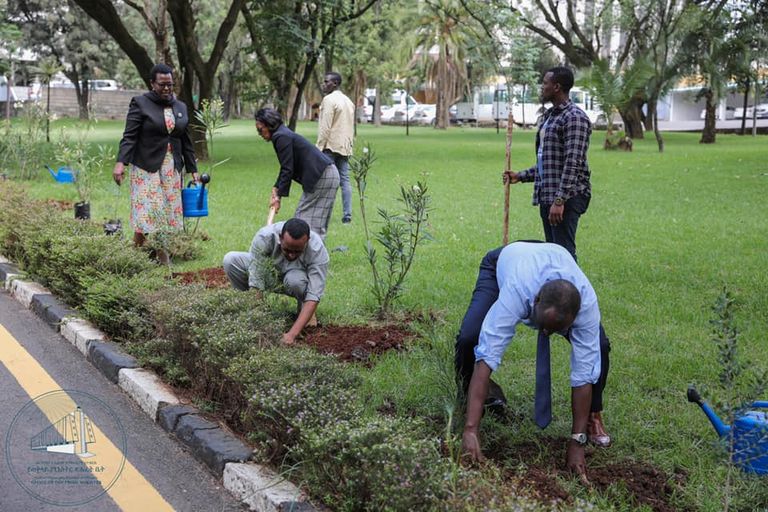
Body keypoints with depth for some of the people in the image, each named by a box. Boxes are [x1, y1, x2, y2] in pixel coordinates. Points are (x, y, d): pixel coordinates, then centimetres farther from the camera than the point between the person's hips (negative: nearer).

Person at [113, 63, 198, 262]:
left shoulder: (181, 107, 12)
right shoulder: (140, 103, -3)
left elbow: (186, 141, 16)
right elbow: (129, 137, -9)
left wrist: (193, 169, 14)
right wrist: (121, 162, -23)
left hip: (172, 169, 5)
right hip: (146, 167, -5)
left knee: (169, 213, 3)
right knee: (145, 212, -9)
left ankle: (163, 259, 8)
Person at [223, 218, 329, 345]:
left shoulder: (318, 252, -36)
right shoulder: (264, 237, -34)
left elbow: (314, 296, -38)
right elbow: (255, 283, -34)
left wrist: (292, 334, -49)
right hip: (268, 271, 2)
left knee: (295, 279, -38)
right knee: (230, 260, -22)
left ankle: (305, 311, -5)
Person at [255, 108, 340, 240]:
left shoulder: (281, 137, -13)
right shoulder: (283, 134, 18)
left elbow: (287, 169, -15)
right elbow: (287, 167, 24)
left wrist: (279, 196, -11)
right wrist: (276, 187, 19)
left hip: (321, 177, -10)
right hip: (327, 174, 10)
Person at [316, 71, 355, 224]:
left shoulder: (329, 99, -9)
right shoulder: (349, 101, 18)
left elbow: (325, 127, -15)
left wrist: (319, 147, -13)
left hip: (330, 146, -8)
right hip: (345, 147, 8)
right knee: (345, 180, 5)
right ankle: (347, 214, 3)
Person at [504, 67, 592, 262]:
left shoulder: (575, 117, -11)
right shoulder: (548, 116, 18)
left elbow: (572, 163, -19)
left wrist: (559, 200, -24)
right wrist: (520, 176, 23)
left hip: (566, 197, -9)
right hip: (546, 196, 9)